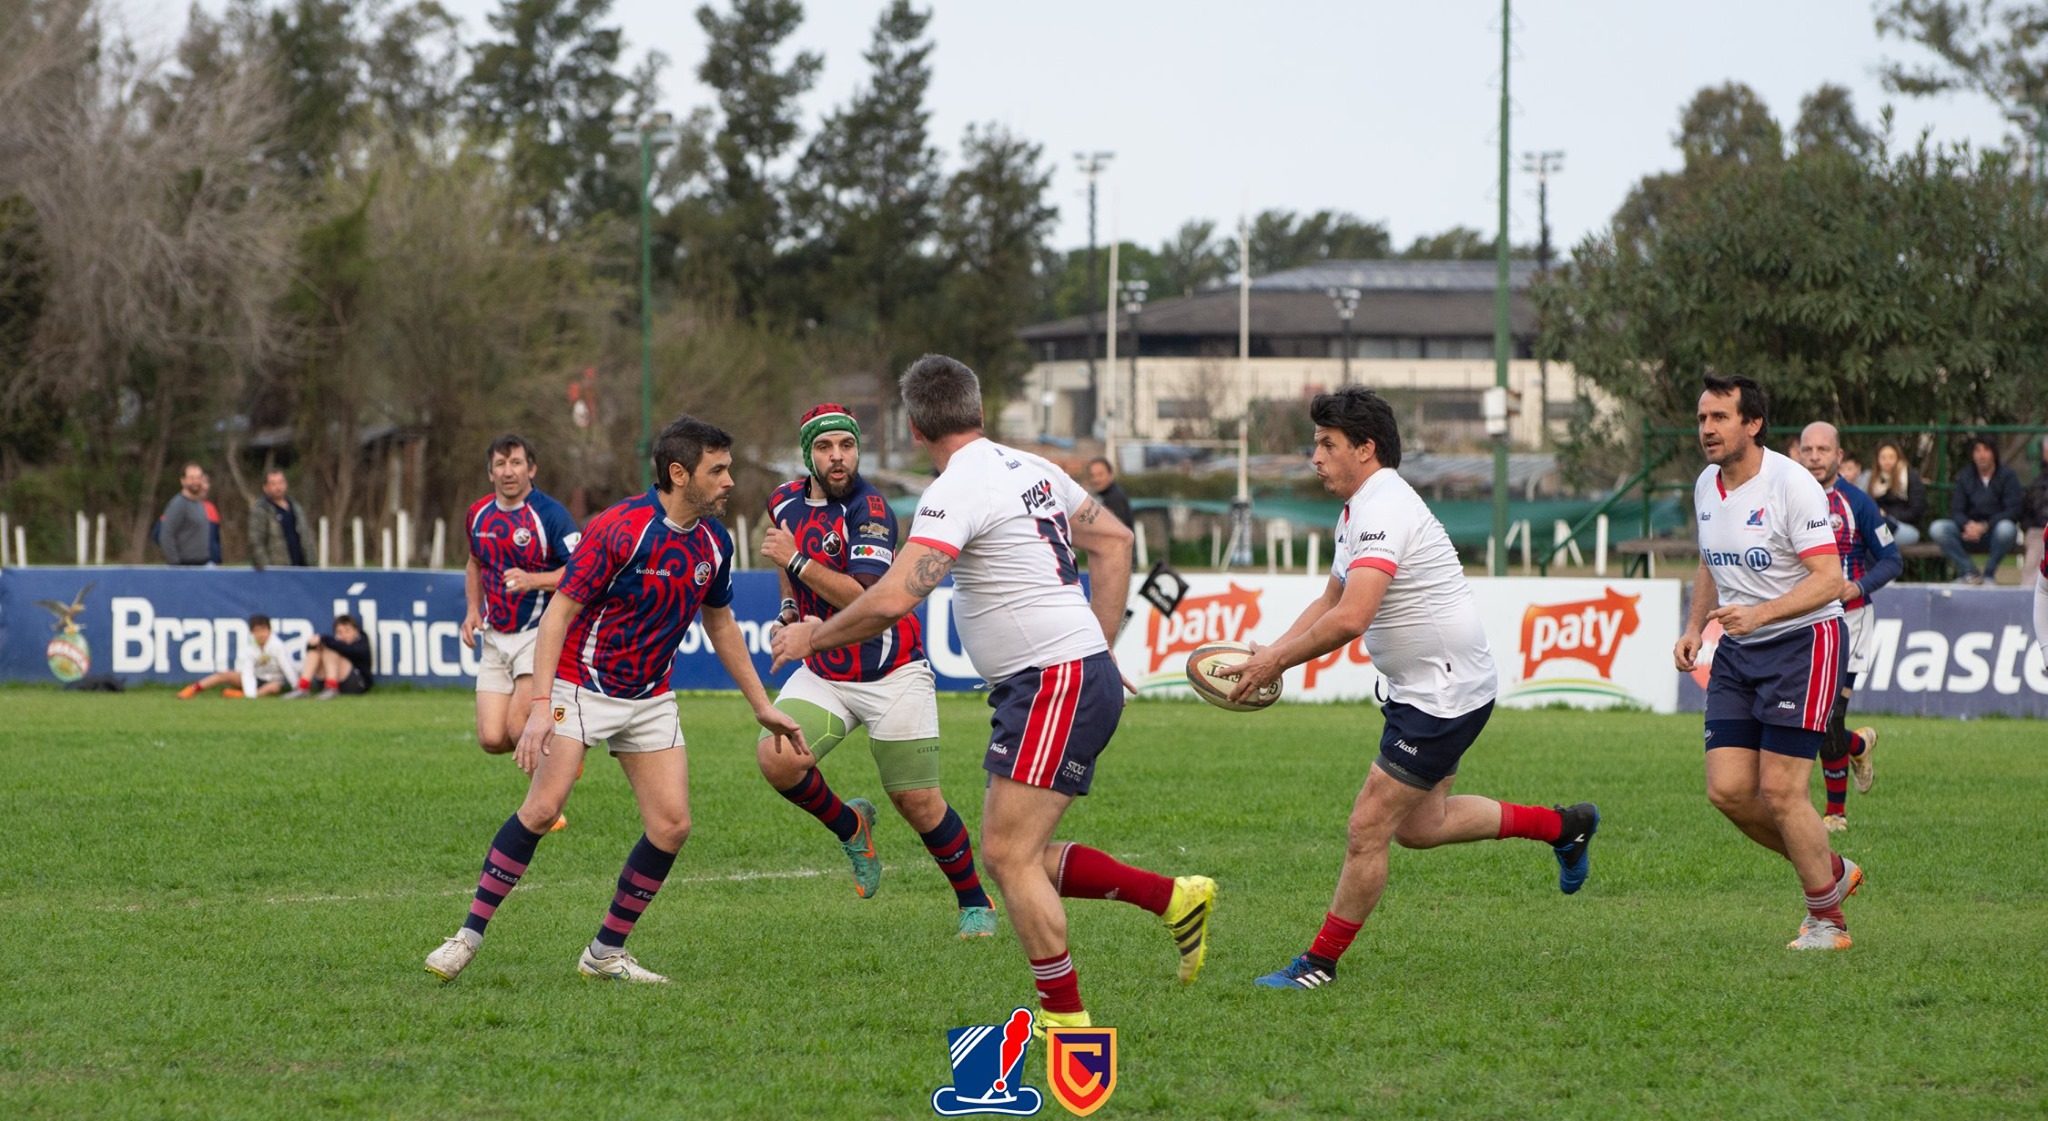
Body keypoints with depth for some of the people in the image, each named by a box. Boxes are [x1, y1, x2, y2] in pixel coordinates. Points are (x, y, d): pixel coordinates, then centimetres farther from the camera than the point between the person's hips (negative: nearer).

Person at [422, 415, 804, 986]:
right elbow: (559, 611, -19)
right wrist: (540, 707, -27)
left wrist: (762, 707, 17)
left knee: (672, 824, -5)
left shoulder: (713, 541, 0)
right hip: (583, 687, -6)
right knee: (543, 808, -18)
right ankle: (470, 934, -8)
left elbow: (721, 626, 16)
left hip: (651, 698, 6)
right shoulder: (619, 528, -21)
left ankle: (607, 951, 8)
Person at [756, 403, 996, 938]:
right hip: (823, 673, 5)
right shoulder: (785, 501, 3)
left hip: (893, 674, -5)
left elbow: (869, 599, -29)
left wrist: (798, 561, -27)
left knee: (917, 802, -3)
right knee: (775, 758, -19)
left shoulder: (869, 508, -18)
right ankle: (850, 826, 9)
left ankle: (975, 901, 18)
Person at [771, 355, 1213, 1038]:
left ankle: (1066, 1020, -6)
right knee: (1020, 855, 13)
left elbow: (892, 599, -23)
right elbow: (1113, 540, 24)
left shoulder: (958, 489, -14)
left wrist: (813, 636, -7)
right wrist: (1098, 644, 24)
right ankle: (1174, 899, 16)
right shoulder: (1027, 469, 14)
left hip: (1058, 685, -9)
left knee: (1009, 854, -8)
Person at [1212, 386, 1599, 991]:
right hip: (1420, 687, 11)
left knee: (1369, 828, -6)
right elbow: (1331, 601, 20)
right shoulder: (1359, 509, 10)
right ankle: (1561, 824, 34)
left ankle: (1320, 963, 4)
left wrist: (1277, 661, -24)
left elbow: (1350, 618, -34)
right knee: (1420, 824, 20)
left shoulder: (1383, 510, -23)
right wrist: (1272, 651, 5)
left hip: (1446, 690, -11)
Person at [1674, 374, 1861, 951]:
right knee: (1727, 789, -2)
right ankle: (1831, 871, 19)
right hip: (1738, 652, 7)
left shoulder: (1791, 484, -16)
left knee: (1780, 792, -12)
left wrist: (1760, 612, -32)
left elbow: (1828, 578, -20)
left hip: (1803, 641, -7)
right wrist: (1694, 628, 11)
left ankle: (1827, 920, 5)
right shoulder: (1706, 486, 8)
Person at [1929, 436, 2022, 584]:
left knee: (2006, 529, -39)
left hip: (1995, 529, -3)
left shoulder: (2007, 476, -4)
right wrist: (1968, 525, -24)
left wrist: (1984, 526, -23)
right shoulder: (1965, 478, 7)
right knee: (1937, 529, -21)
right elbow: (1956, 511, 0)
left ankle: (1989, 574, -16)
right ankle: (1968, 572, -16)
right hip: (1970, 530, 3)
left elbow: (2012, 511, -13)